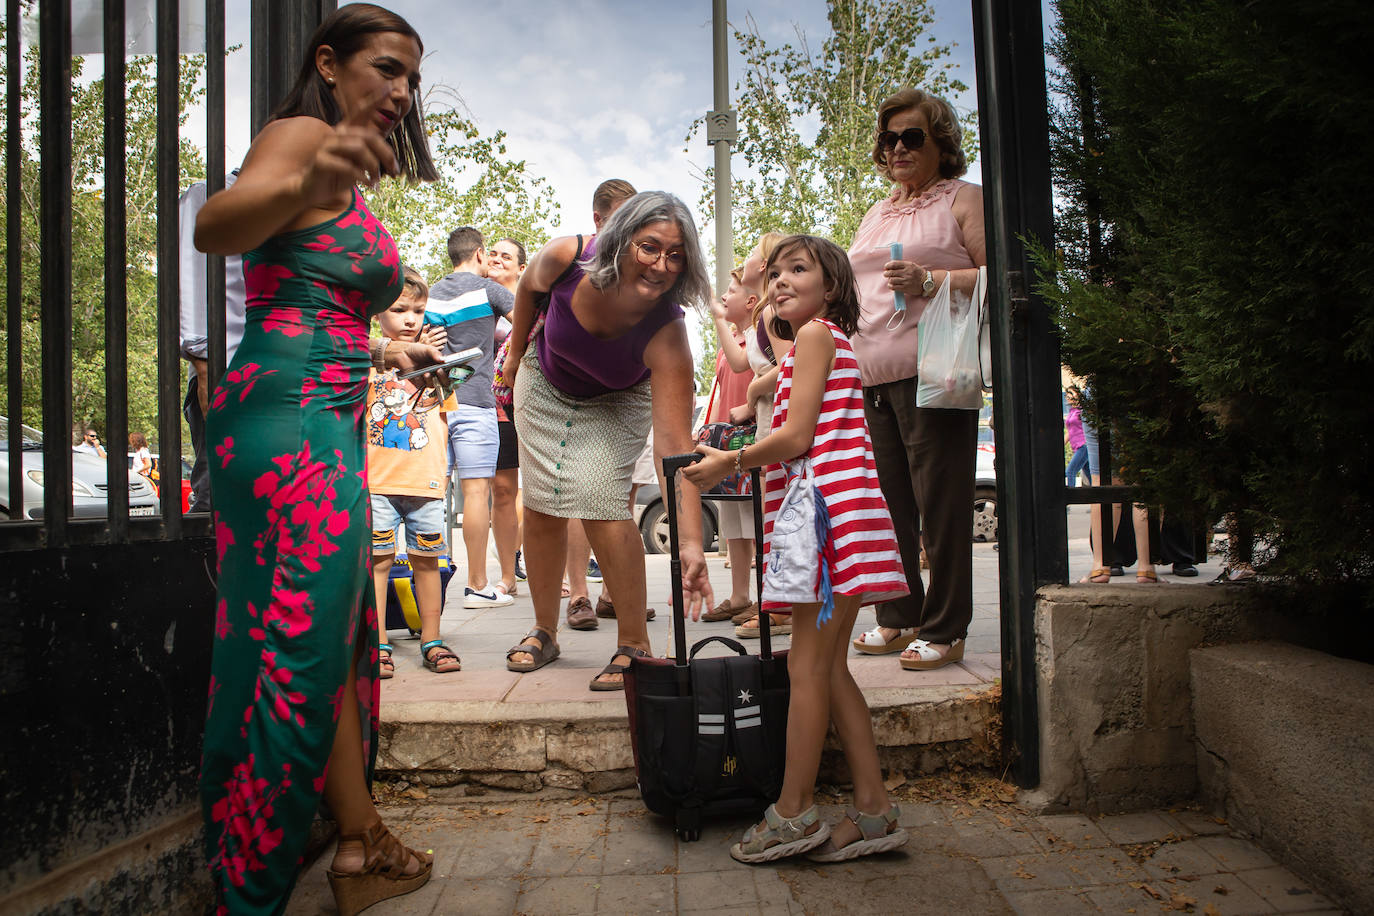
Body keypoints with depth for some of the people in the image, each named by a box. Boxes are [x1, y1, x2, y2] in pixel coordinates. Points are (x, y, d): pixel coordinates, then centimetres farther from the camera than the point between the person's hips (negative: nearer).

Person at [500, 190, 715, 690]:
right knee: (541, 505, 5)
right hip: (545, 382, 3)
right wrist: (516, 352, 9)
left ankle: (634, 646, -6)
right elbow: (529, 287, -6)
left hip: (618, 402, -3)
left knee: (599, 500, -20)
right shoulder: (567, 258, -33)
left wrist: (692, 542, -52)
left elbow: (674, 443, -45)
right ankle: (544, 632, 22)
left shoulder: (666, 333, -39)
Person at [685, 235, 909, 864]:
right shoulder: (828, 342, 25)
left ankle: (793, 814, 4)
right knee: (829, 668, 10)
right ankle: (872, 810, 14)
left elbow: (795, 438, -12)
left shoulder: (815, 334, -4)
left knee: (807, 665, -5)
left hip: (832, 514, -10)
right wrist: (737, 462, 20)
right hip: (826, 515, 10)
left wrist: (730, 463, 1)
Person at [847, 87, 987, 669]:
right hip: (872, 375, 7)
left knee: (940, 504, -5)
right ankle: (898, 617, 20)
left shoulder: (963, 199, 4)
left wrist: (928, 281, -17)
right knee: (888, 503, 9)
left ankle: (943, 629, 3)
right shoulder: (876, 214, 25)